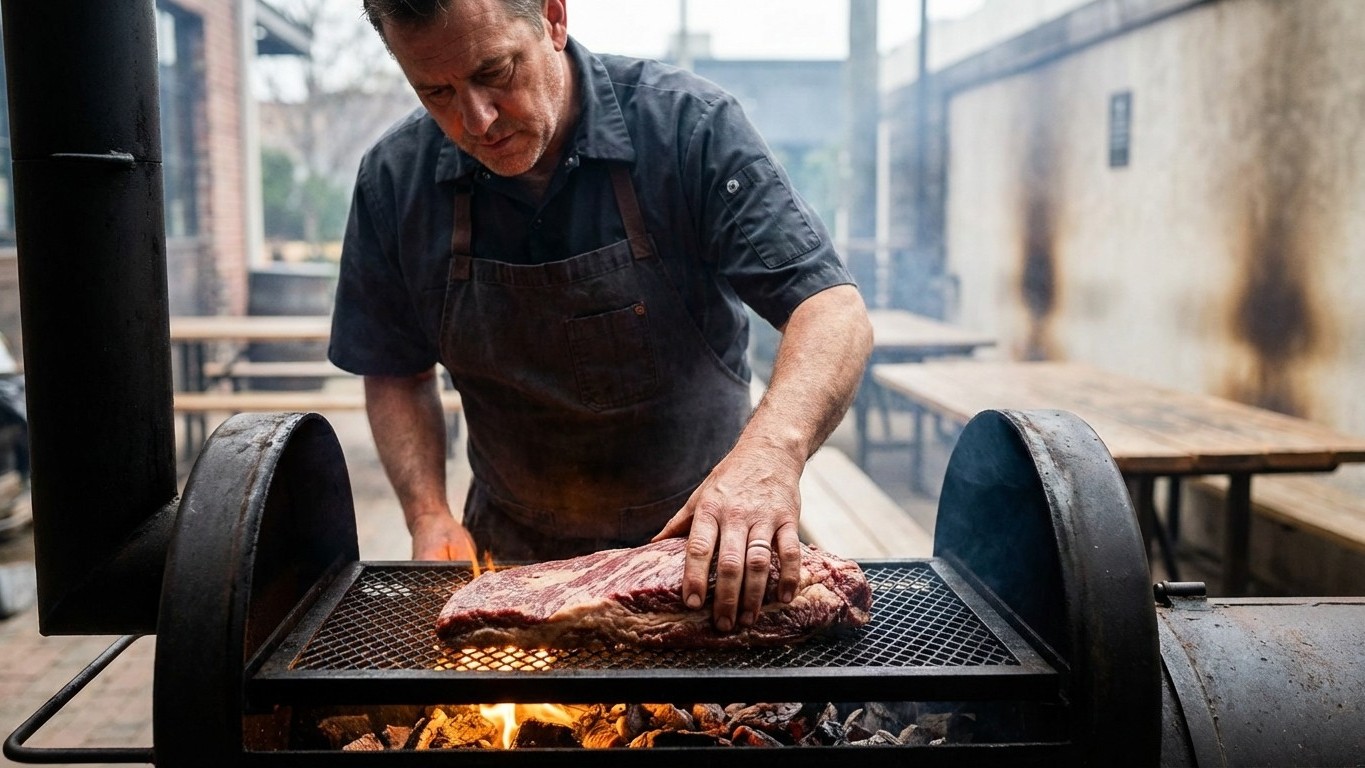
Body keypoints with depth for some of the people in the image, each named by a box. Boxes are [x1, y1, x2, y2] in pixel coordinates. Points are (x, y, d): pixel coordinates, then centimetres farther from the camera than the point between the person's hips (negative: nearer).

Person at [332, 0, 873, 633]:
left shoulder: (688, 126, -16)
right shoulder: (395, 178, -6)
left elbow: (834, 313, -21)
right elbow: (397, 371, 5)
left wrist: (772, 450, -40)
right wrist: (427, 514, -9)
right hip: (515, 552, 3)